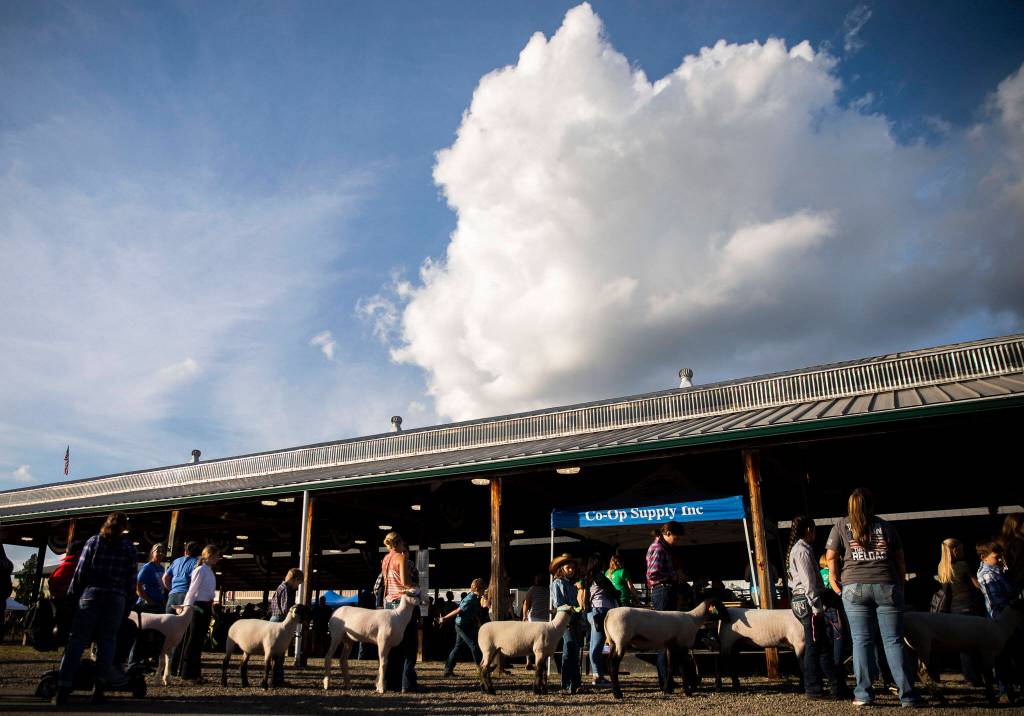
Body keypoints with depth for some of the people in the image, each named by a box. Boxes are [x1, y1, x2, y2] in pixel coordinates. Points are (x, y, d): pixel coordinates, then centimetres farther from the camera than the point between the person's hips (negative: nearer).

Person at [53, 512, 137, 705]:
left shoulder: (94, 541, 7)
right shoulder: (129, 547, 9)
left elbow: (80, 572, 1)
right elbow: (131, 580, 6)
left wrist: (72, 596, 7)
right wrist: (127, 606, 11)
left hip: (91, 595, 0)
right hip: (116, 599, 0)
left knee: (77, 640, 1)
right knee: (107, 642, 6)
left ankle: (63, 689, -5)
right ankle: (100, 687, 1)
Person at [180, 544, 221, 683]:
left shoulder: (210, 571, 14)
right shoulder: (201, 570, -11)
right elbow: (192, 590, -15)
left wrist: (211, 609, 15)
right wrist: (188, 606, -19)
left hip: (206, 607, 9)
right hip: (198, 607, -9)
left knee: (200, 640, 11)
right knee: (194, 639, -3)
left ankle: (195, 673, 18)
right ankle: (188, 673, 3)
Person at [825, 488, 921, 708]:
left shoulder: (841, 525, 9)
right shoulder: (885, 526, 14)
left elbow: (831, 556, 7)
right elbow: (899, 558, 14)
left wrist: (834, 578, 19)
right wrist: (901, 582, 22)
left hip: (854, 587, -1)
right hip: (886, 585, 1)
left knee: (861, 640, 2)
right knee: (893, 640, 3)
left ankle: (863, 694, 3)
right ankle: (907, 695, 4)